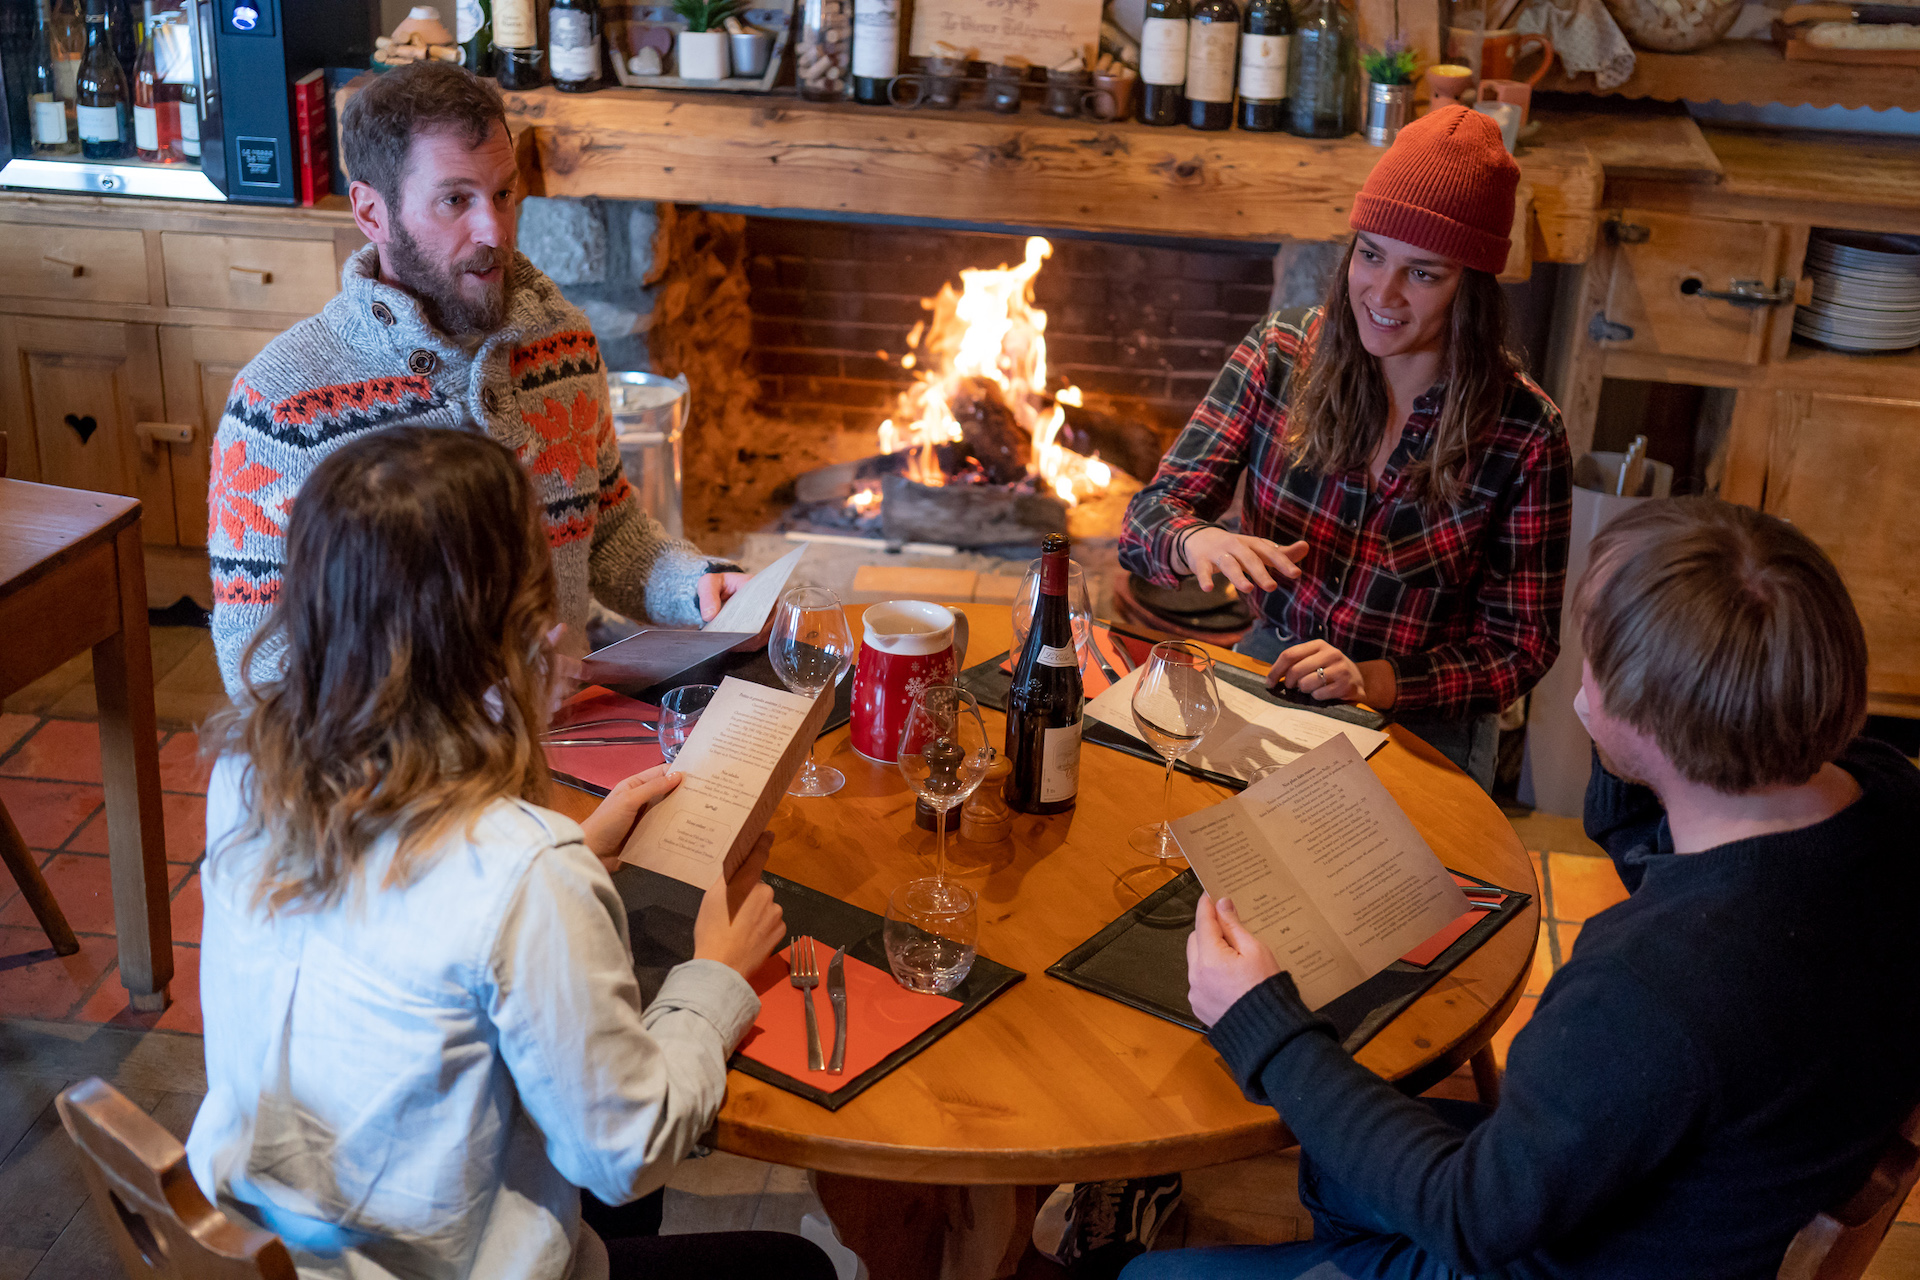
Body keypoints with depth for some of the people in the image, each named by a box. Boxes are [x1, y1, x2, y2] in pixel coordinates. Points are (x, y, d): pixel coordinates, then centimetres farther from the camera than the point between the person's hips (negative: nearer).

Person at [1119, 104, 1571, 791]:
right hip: (1266, 673, 2)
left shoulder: (1524, 432, -11)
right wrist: (1196, 541, -30)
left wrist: (1373, 681, -20)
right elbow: (1150, 515, -6)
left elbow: (1520, 644, -4)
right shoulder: (1281, 354, -4)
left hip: (1421, 721, -1)